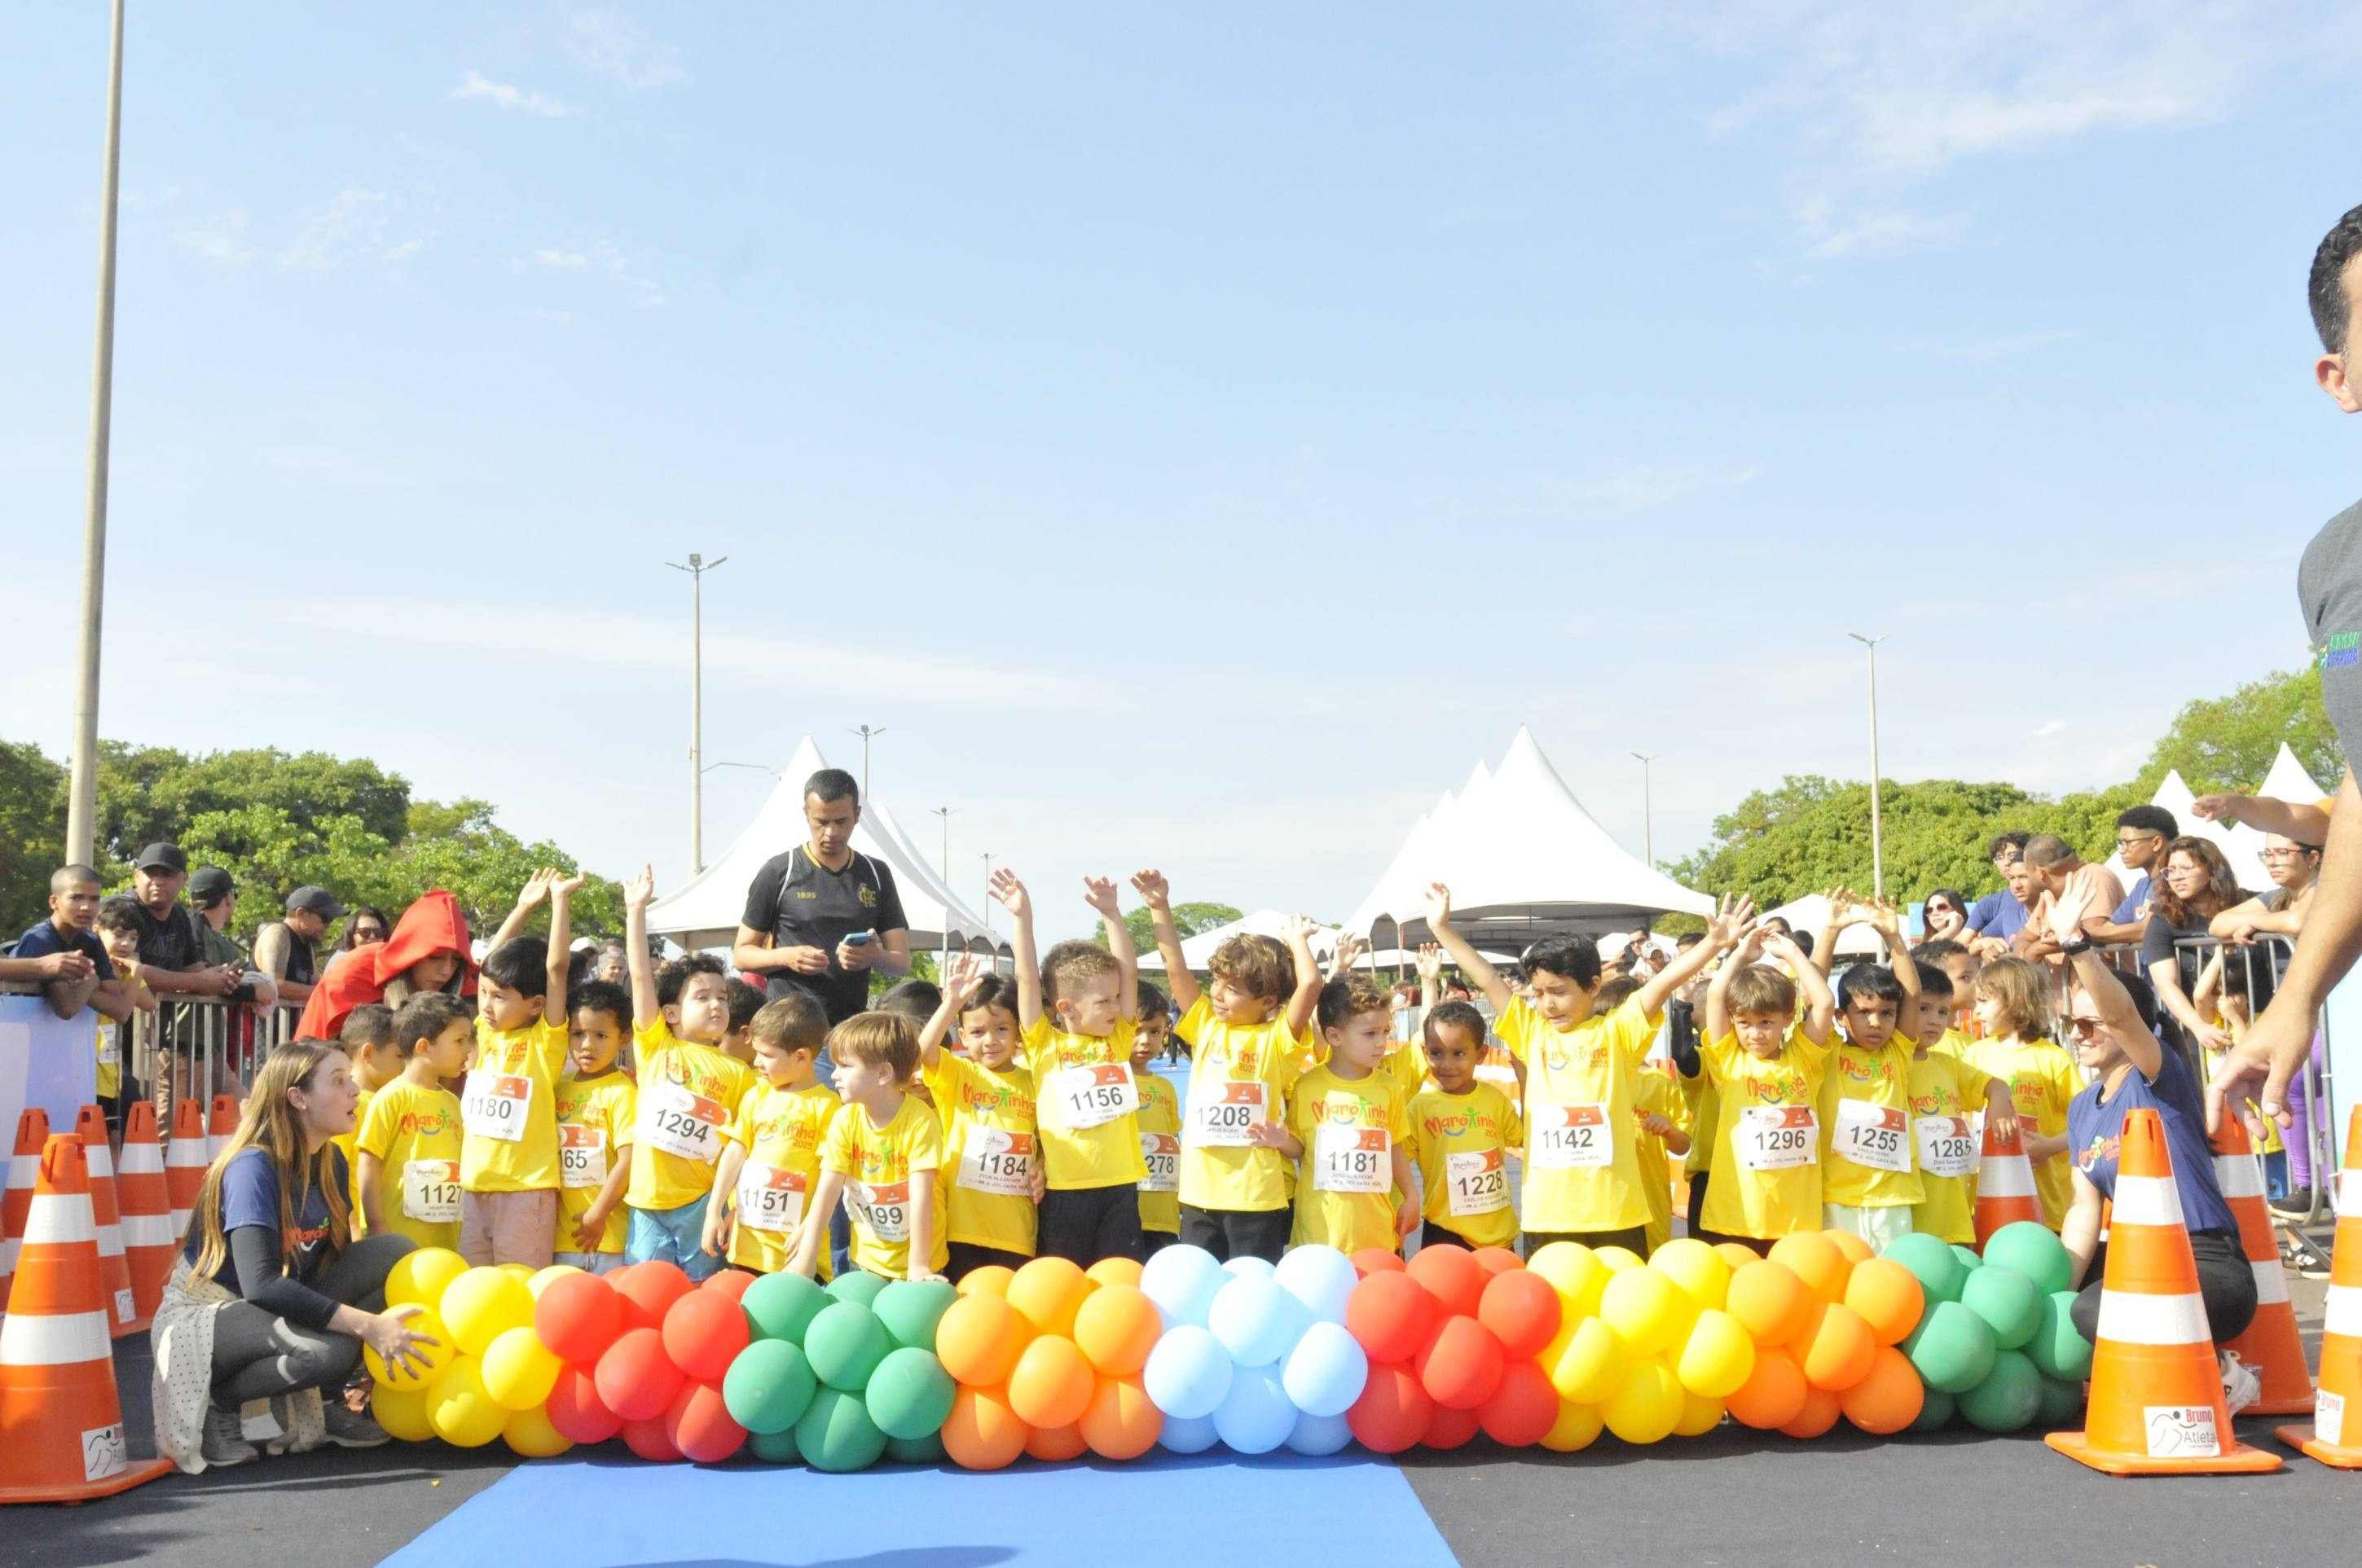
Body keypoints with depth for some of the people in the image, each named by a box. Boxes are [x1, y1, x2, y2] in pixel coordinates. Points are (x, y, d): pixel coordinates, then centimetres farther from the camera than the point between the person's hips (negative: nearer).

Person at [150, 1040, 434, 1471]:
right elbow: (260, 1284, -32)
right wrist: (366, 1325, -36)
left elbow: (338, 1257, 8)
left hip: (277, 1311, 8)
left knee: (394, 1252, -10)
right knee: (328, 1349, -35)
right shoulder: (253, 1166, -22)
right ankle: (216, 1403, -7)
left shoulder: (331, 1162, 1)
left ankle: (323, 1402, -1)